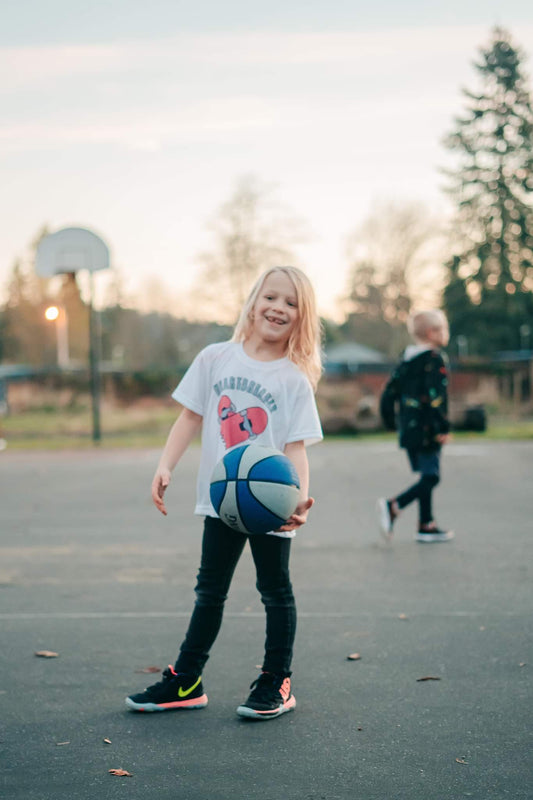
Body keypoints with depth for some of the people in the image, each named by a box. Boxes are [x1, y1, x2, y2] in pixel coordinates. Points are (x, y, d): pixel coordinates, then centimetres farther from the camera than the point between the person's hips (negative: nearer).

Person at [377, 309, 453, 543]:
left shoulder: (406, 361, 13)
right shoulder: (434, 360, -12)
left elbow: (390, 392, 14)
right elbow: (436, 396, -21)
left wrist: (390, 421, 22)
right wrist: (443, 427, -19)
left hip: (408, 427, 9)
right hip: (426, 429, -9)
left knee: (427, 476, 15)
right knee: (430, 477, -5)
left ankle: (426, 526, 16)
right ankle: (393, 506, -18)